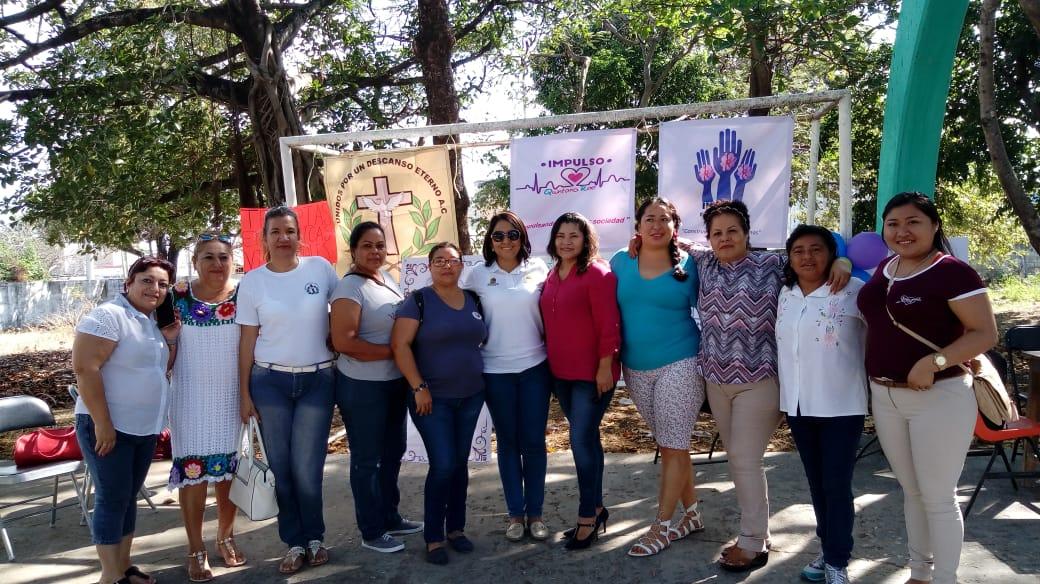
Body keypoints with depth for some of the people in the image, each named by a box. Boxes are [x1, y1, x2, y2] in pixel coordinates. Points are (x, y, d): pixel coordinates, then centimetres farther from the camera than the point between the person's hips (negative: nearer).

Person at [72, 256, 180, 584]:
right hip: (109, 426, -8)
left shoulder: (152, 321, 10)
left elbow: (162, 368, 19)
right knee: (112, 498, -1)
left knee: (129, 496, 14)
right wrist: (102, 423, -23)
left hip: (145, 427, 8)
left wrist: (170, 340, 1)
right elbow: (85, 368, -22)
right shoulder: (108, 316, -15)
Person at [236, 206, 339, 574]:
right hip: (270, 382, 1)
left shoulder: (320, 268, -2)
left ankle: (314, 537, 21)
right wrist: (244, 393, 1)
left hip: (318, 380, -1)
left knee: (307, 469, 0)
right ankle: (295, 542, 21)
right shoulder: (252, 281, 0)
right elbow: (247, 340, 2)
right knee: (280, 468, 7)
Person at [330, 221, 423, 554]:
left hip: (395, 382, 8)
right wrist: (393, 351, -20)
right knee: (367, 459, 6)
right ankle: (372, 532, 20)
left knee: (392, 453, 19)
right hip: (362, 387, -8)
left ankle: (390, 517, 36)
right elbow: (344, 342, -25)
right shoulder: (350, 287, -17)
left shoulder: (387, 278, 8)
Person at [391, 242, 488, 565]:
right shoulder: (418, 300, -8)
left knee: (460, 463, 11)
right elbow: (400, 345, -13)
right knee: (443, 465, -7)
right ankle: (434, 538, 8)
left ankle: (456, 528, 25)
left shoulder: (474, 300, 7)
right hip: (433, 399, -5)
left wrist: (480, 378, 9)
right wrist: (418, 387, -17)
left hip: (471, 397, 5)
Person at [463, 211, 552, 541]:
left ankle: (535, 512, 19)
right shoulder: (478, 274, 0)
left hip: (535, 366, 0)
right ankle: (515, 513, 21)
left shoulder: (538, 269, 2)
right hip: (496, 370, 0)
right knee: (507, 442, 9)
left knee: (533, 441, 5)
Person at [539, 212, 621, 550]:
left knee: (581, 440, -6)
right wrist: (551, 365, 14)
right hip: (561, 373, 7)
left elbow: (609, 325, -16)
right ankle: (596, 508, 27)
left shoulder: (597, 273, -11)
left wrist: (605, 367, -18)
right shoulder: (552, 276, 11)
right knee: (587, 439, 15)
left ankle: (587, 518, 8)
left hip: (592, 373, -7)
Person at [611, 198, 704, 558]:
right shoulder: (620, 263, 4)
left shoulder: (689, 265, -4)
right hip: (636, 369, 4)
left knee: (672, 446, -1)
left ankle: (662, 527, 9)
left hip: (679, 364, -4)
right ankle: (692, 514, 29)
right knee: (669, 444, 14)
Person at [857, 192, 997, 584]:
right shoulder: (883, 269, 7)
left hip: (939, 398, -7)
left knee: (938, 497, 4)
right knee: (911, 491, 18)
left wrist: (934, 362, -26)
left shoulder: (953, 272, -13)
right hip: (885, 397, 7)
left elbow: (986, 334, -16)